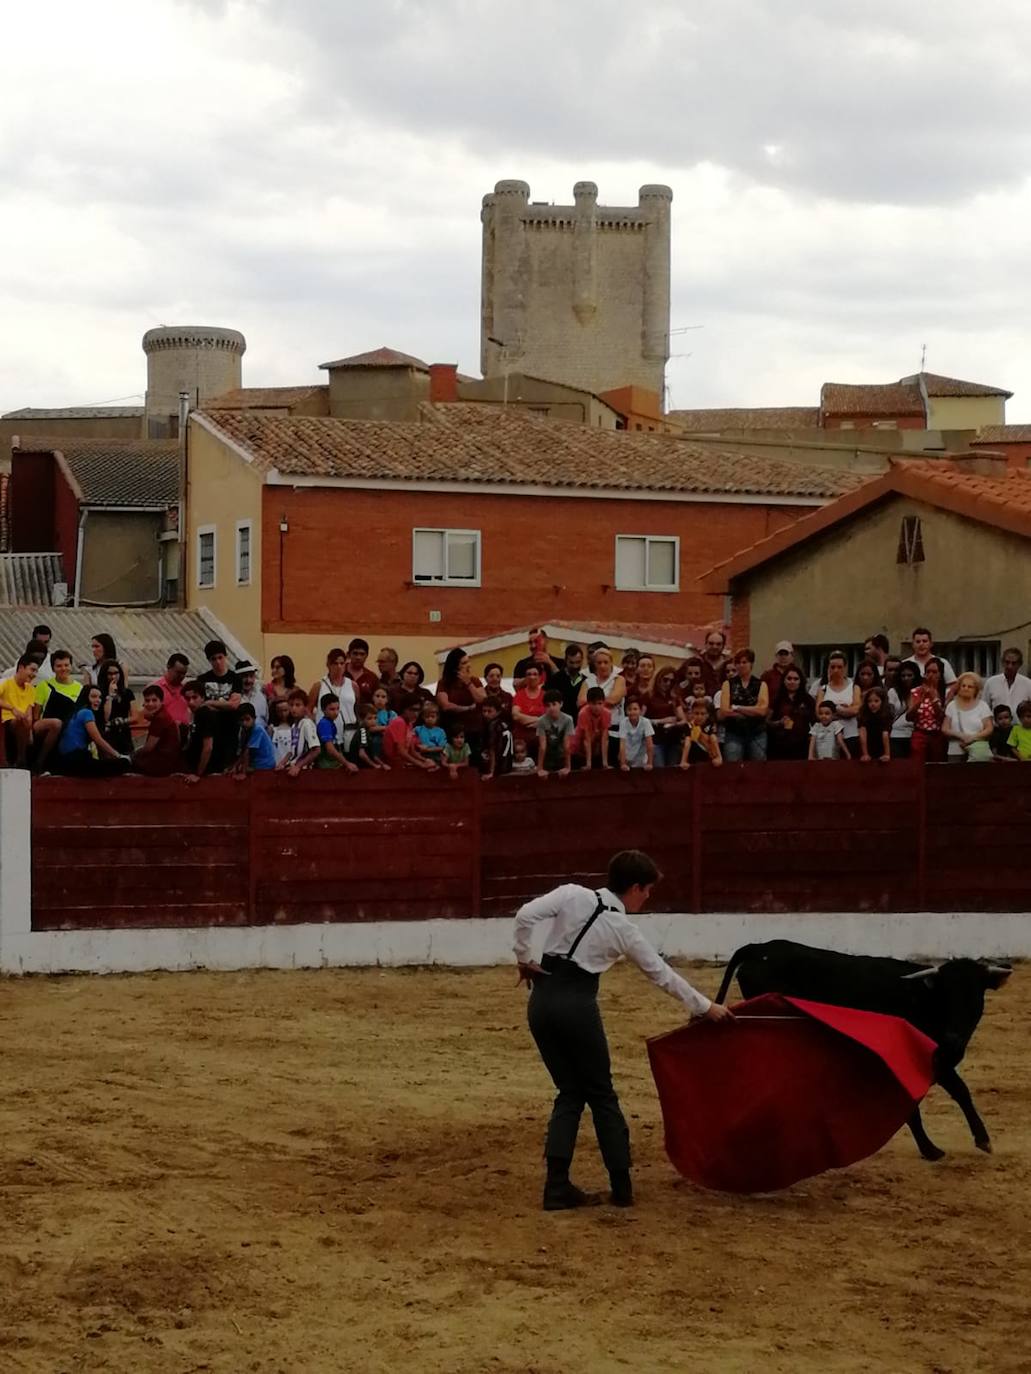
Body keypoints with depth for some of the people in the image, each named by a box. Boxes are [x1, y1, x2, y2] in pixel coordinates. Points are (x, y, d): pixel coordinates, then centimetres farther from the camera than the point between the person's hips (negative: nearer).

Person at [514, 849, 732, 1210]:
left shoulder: (573, 894, 5)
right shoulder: (625, 930, 2)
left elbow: (525, 915, -9)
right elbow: (663, 975, 12)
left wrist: (525, 958, 5)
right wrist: (706, 1007, 23)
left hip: (542, 1001, 4)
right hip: (577, 1006, -4)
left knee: (570, 1092, 13)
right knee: (601, 1094, 12)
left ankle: (557, 1186, 5)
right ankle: (621, 1186, 14)